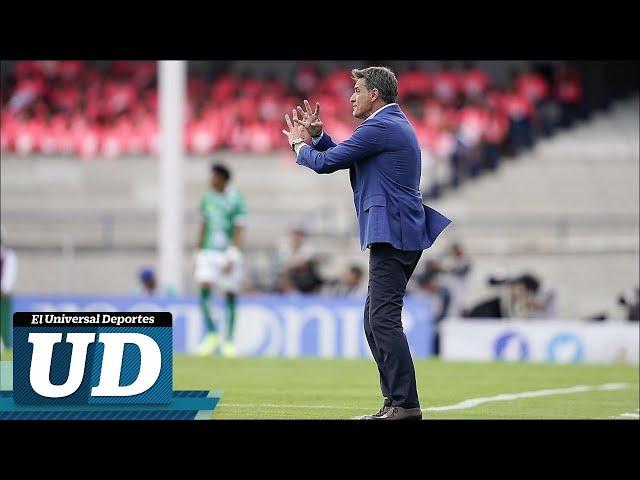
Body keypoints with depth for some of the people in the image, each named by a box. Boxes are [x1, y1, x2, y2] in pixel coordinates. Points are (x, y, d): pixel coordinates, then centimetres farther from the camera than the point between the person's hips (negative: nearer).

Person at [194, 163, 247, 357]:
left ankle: (229, 341, 10)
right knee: (204, 289, -13)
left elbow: (239, 231, -9)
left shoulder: (235, 200, -5)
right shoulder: (207, 199, 9)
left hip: (229, 253, -4)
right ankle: (212, 335, -4)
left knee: (230, 296, 1)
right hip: (208, 252, 4)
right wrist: (198, 252, 17)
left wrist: (232, 258, -17)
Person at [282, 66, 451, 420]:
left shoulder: (380, 127, -12)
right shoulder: (395, 125, 21)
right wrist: (317, 136, 19)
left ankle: (405, 404, -16)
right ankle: (395, 402, 12)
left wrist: (299, 145, 8)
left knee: (384, 318, -13)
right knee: (375, 321, 12)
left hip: (391, 234, -11)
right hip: (401, 234, 11)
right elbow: (343, 158, 29)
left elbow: (325, 163, -10)